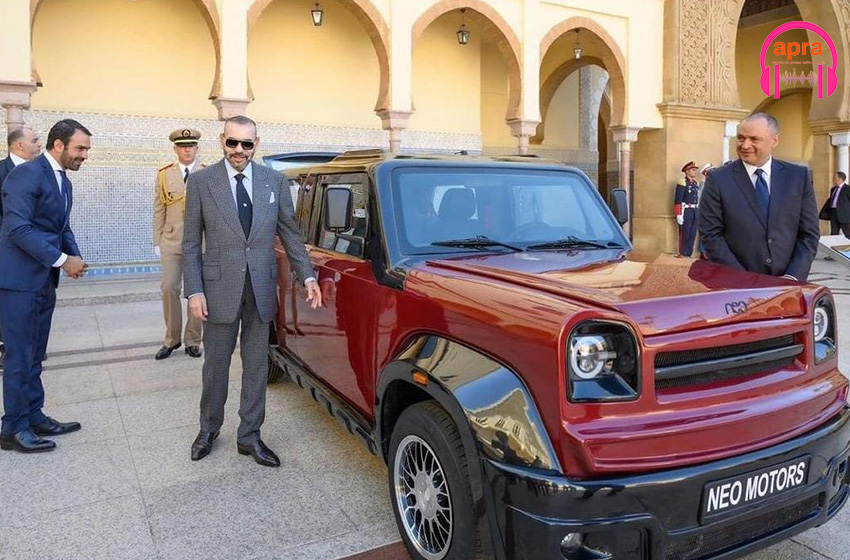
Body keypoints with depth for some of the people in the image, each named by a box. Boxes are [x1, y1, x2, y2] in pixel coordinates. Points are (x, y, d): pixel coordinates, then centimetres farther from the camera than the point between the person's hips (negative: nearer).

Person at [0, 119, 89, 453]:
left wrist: (74, 256, -1)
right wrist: (62, 260, -19)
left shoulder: (63, 181, 14)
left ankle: (34, 418, 24)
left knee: (34, 356, 15)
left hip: (45, 281, 9)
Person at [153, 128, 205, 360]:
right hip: (172, 240, 1)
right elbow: (159, 210, 8)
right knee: (169, 288, -1)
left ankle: (193, 340, 15)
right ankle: (172, 339, 14)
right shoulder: (164, 174, 8)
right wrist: (157, 242, 3)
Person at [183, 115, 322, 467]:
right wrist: (194, 291, -7)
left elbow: (290, 233, 6)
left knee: (257, 366, 10)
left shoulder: (275, 181, 2)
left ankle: (249, 436, 24)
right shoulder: (201, 181, -3)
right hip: (220, 288, -2)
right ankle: (209, 428, 35)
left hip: (262, 289, 2)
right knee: (215, 364, 13)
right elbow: (191, 243, -1)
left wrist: (307, 276, -1)